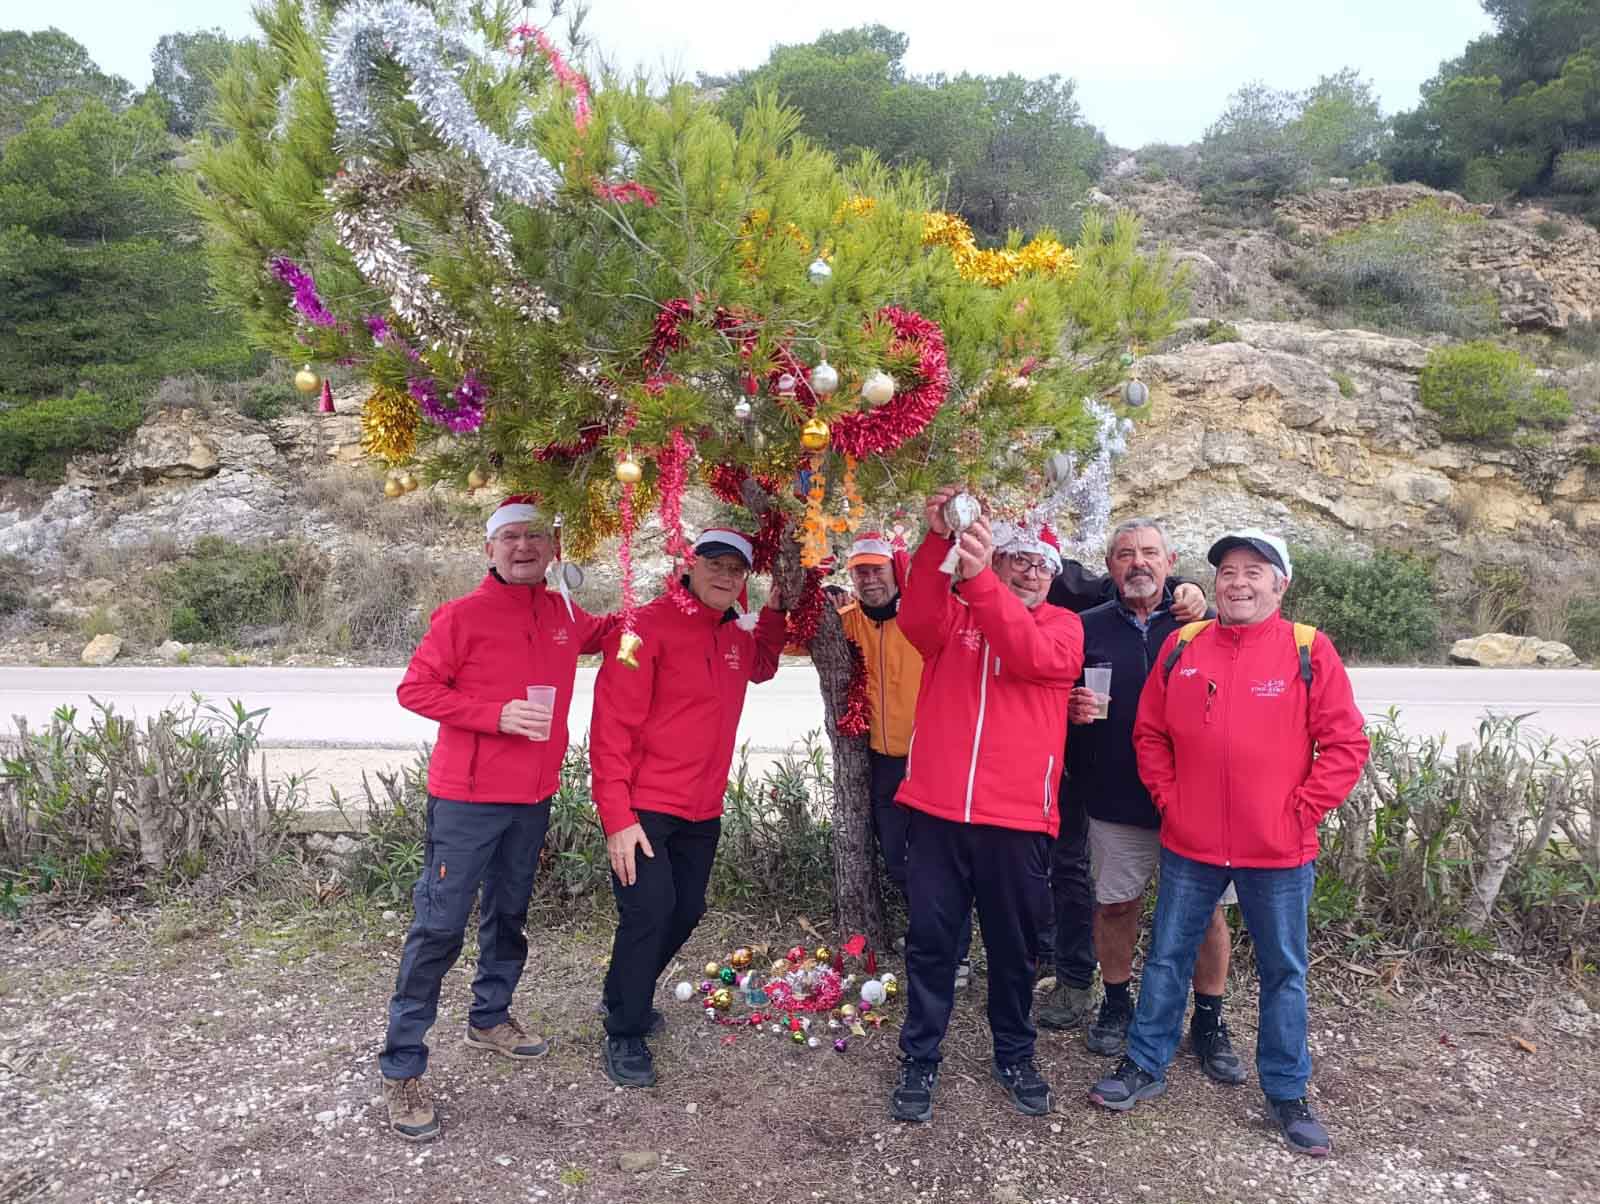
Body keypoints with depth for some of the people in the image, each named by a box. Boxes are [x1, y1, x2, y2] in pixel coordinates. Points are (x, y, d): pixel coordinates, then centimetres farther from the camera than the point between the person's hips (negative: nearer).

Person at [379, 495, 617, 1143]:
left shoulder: (565, 616, 6)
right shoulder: (463, 615, -10)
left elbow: (609, 630, 26)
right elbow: (415, 688, -10)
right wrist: (497, 714, -21)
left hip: (532, 799, 6)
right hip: (466, 798, -6)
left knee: (509, 914, 20)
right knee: (439, 927, -2)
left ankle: (490, 1017, 41)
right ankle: (401, 1066, 9)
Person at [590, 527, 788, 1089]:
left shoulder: (736, 638, 7)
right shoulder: (648, 627, -16)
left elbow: (762, 667, 33)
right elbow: (611, 726, -19)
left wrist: (775, 609, 16)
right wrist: (617, 816, -22)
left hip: (703, 811, 8)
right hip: (644, 809, -8)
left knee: (686, 911, 15)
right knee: (650, 910, -10)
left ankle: (625, 998, 38)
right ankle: (624, 1035, 11)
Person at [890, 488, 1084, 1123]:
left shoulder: (1063, 625, 6)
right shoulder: (953, 614, 8)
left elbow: (1034, 656, -18)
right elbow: (917, 622, -16)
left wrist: (979, 578, -32)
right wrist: (937, 540, -30)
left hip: (1016, 818, 0)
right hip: (937, 810, 0)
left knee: (1013, 945, 14)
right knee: (929, 940, 8)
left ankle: (1015, 1056, 34)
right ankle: (919, 1061, 24)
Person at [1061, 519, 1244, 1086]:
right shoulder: (1087, 628, 6)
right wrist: (1071, 709, -12)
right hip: (1116, 800, 1)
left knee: (1207, 910, 4)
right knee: (1115, 905, 11)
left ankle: (1209, 1023, 23)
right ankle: (1116, 1007, 32)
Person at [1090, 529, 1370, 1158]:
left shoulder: (1309, 650, -6)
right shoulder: (1181, 646, 1)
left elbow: (1345, 743, -5)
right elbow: (1150, 733, 7)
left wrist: (1301, 810, -9)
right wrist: (1169, 799, 0)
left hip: (1278, 851, -2)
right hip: (1190, 845, 2)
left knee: (1283, 971, 12)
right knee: (1167, 958, 13)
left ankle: (1286, 1093, 29)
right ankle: (1145, 1065, 30)